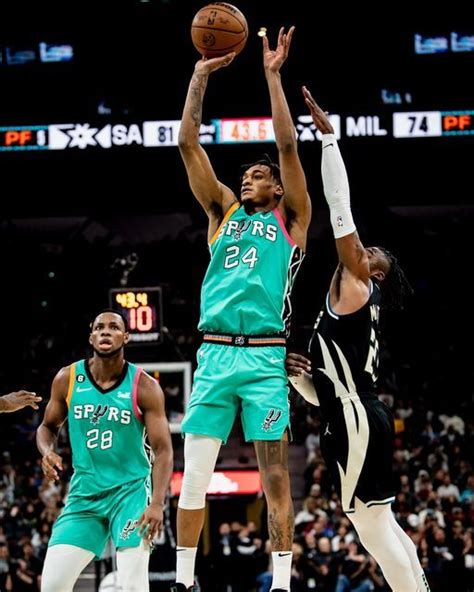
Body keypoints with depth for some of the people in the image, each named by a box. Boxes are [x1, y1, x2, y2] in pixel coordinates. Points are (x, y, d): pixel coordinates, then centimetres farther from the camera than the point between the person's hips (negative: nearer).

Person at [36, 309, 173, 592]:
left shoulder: (145, 387, -8)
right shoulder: (67, 380, -1)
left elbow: (163, 449, -10)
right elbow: (49, 426, 15)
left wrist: (157, 503, -23)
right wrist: (48, 452, -9)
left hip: (130, 491, -3)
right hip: (84, 493, 3)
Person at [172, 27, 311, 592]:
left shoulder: (290, 218, 11)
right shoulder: (223, 211, 20)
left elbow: (288, 146, 0)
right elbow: (188, 144, 13)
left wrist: (273, 75, -1)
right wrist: (201, 75, 8)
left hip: (265, 355, -3)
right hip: (214, 353, 3)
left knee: (274, 472, -3)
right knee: (194, 472, 0)